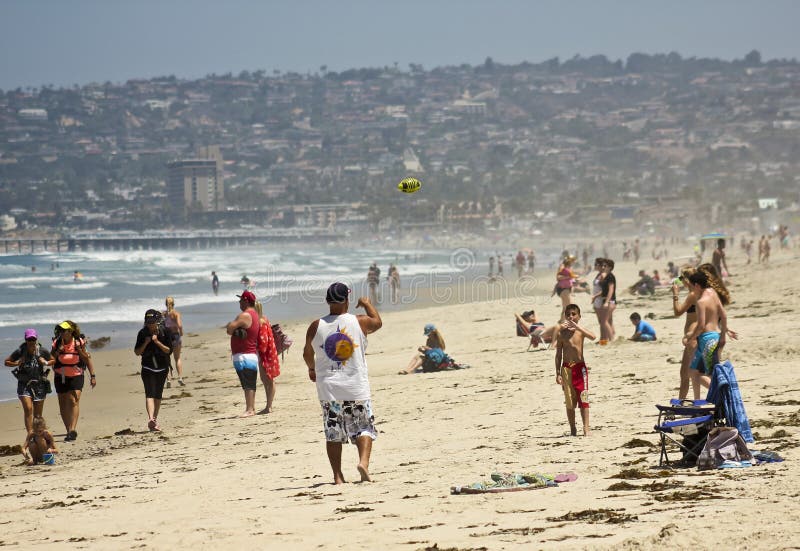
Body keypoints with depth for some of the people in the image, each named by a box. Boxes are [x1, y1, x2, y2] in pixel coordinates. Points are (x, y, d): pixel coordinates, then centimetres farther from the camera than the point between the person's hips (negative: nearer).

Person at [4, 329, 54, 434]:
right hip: (24, 385, -2)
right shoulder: (20, 352, -6)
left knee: (38, 414, 5)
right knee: (28, 409, -17)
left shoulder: (42, 352, -2)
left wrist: (46, 363, -7)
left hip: (39, 384, 2)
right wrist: (17, 363, -13)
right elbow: (7, 362, 5)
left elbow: (53, 360, 14)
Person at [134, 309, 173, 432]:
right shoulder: (142, 333, -4)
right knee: (150, 393, -16)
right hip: (147, 368, -1)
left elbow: (169, 350, -8)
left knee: (158, 395, 8)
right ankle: (151, 419, -32)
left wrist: (157, 342, -20)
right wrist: (146, 343, -16)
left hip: (162, 368, 1)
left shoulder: (164, 332, -6)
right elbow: (137, 352, 0)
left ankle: (154, 421, 19)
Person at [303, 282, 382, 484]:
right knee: (364, 428, 9)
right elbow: (378, 322, 20)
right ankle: (363, 461, -14)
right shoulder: (360, 323, -4)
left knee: (333, 434, 8)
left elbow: (307, 354, 15)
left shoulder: (316, 327, -1)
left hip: (328, 389, 1)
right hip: (356, 388, -1)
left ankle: (337, 476, 4)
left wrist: (312, 369, 35)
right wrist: (367, 304, 37)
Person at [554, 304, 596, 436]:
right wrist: (558, 373, 1)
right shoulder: (561, 333, 3)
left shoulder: (580, 331, 0)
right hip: (566, 368, 1)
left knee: (583, 398, -6)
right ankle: (573, 429, 13)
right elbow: (558, 354, 5)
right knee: (569, 401, 5)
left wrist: (576, 326, -25)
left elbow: (592, 336, -23)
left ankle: (586, 428, -7)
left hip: (580, 367, -1)